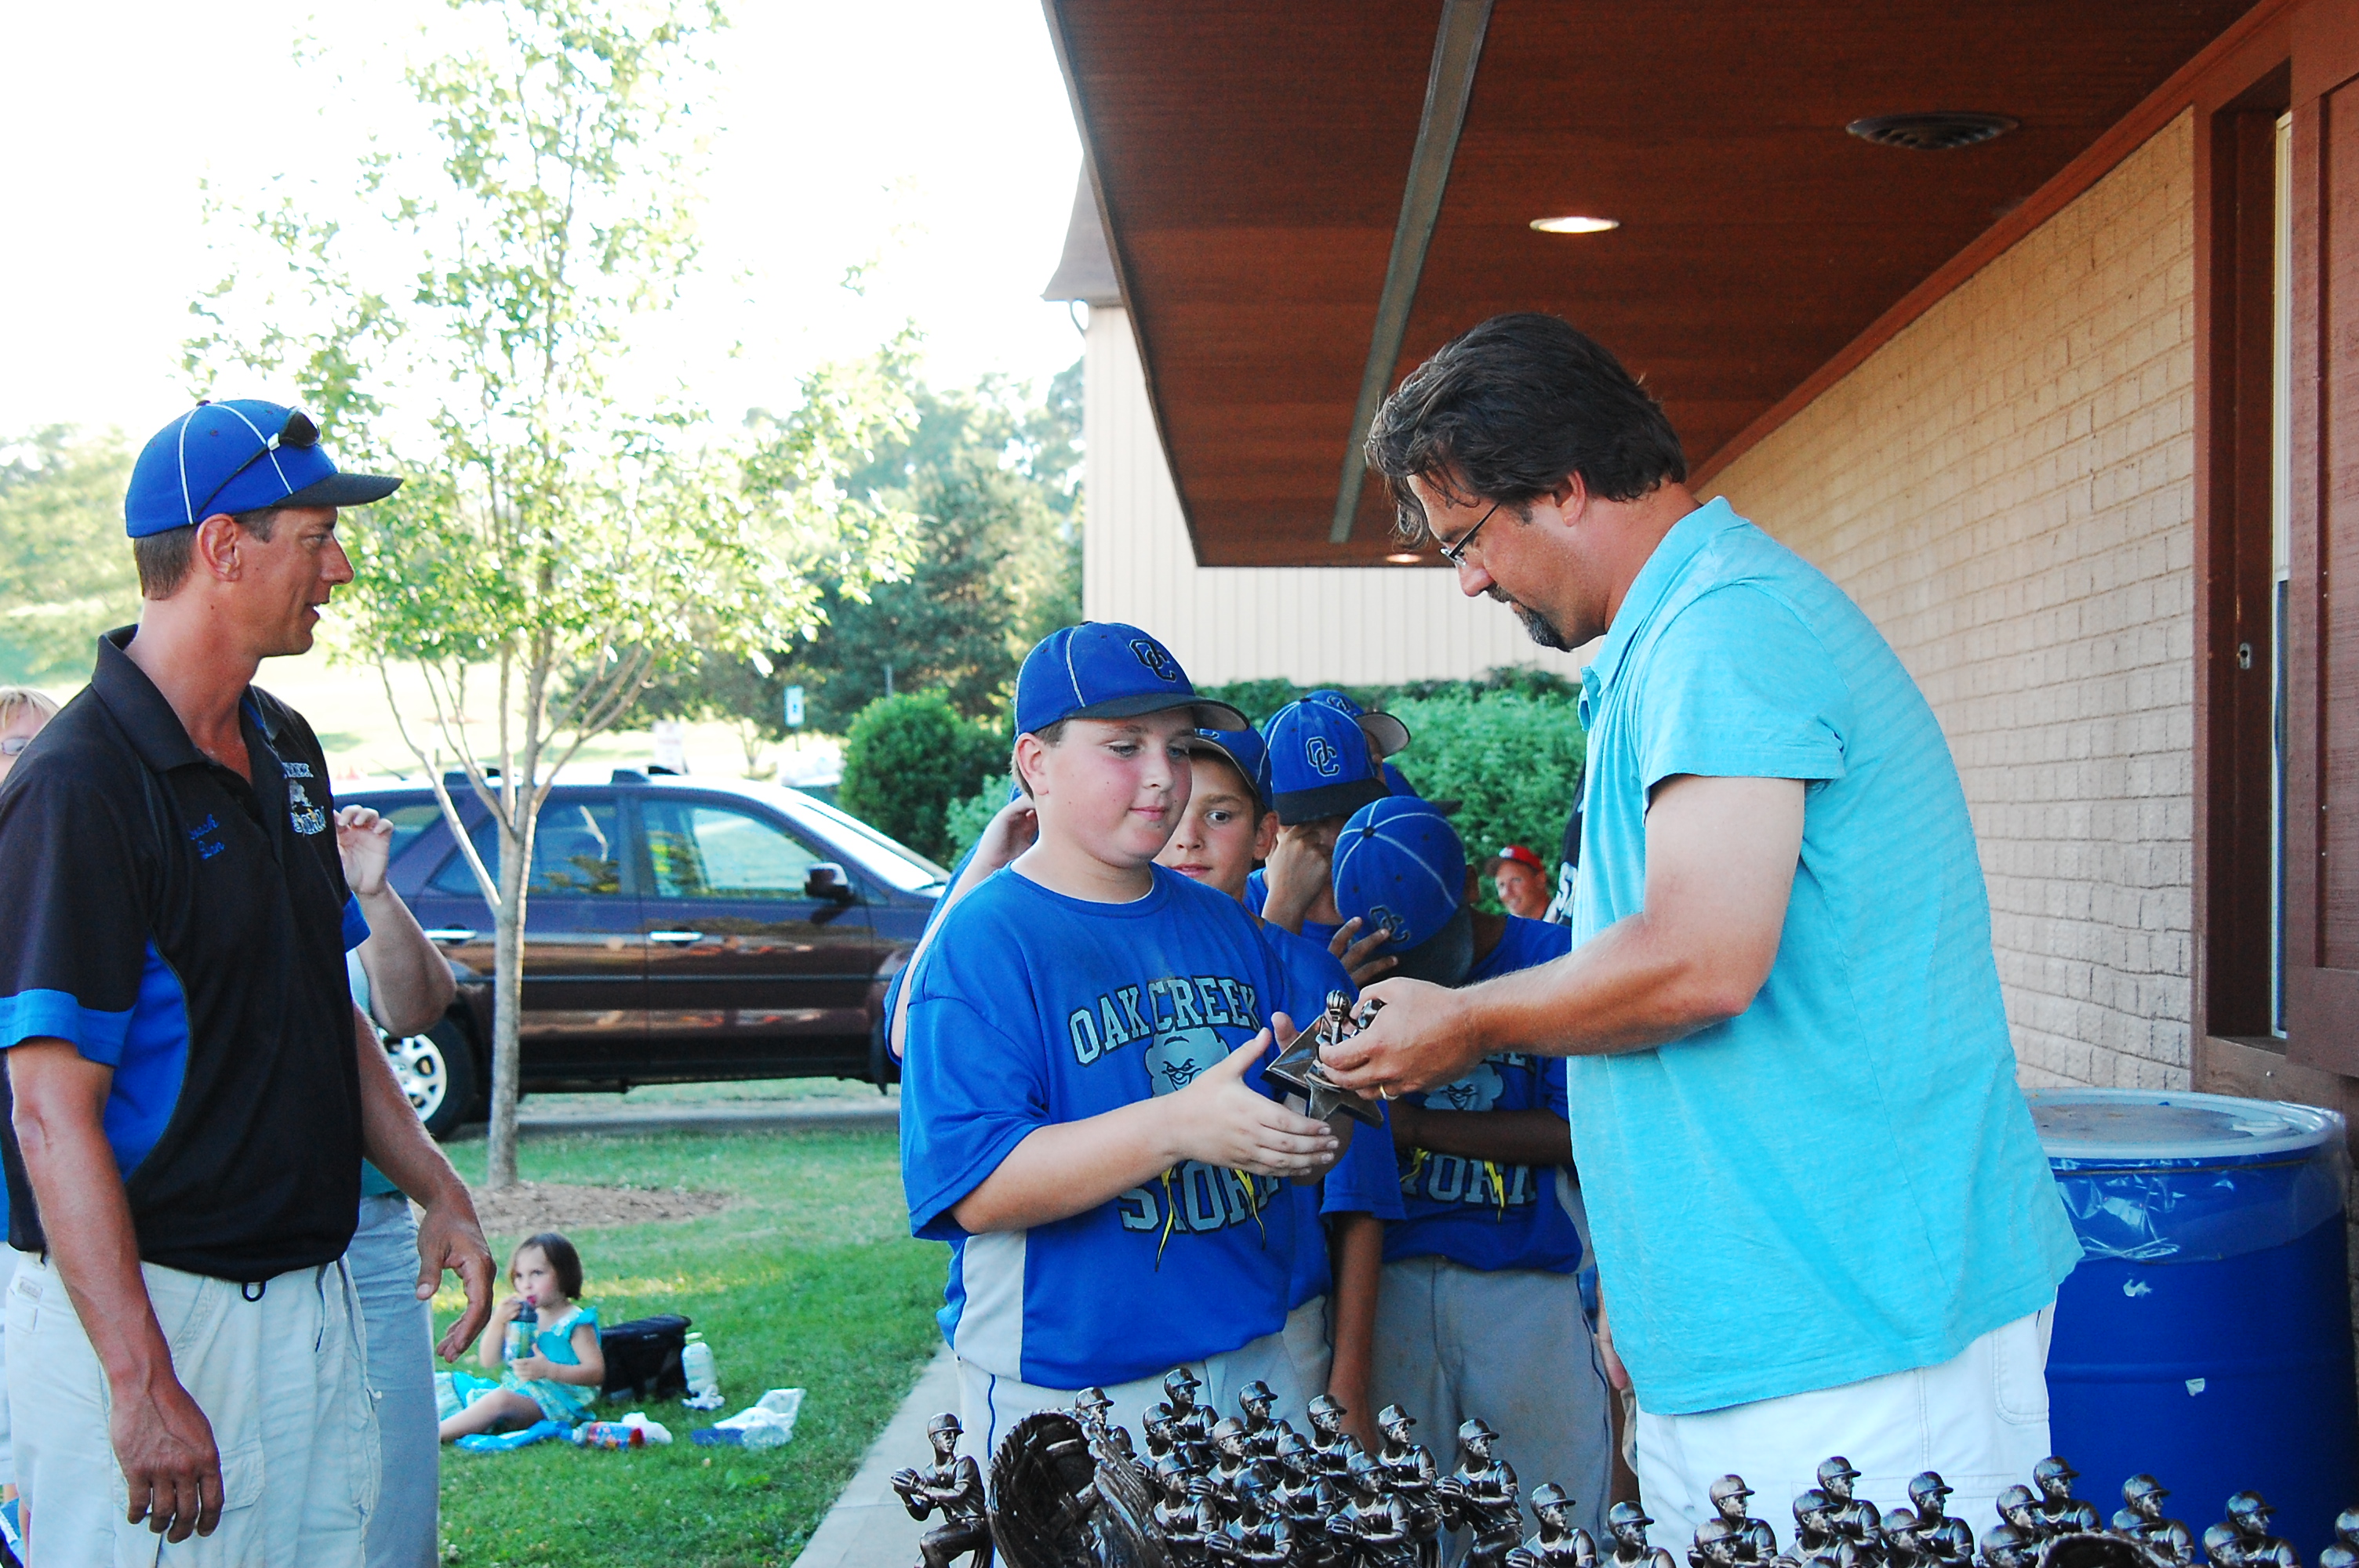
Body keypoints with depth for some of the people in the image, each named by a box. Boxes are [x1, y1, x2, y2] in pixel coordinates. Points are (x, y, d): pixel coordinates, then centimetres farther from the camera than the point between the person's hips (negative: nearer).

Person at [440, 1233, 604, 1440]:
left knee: (500, 1400, -30)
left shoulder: (574, 1322, -6)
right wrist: (497, 1323, -7)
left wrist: (548, 1370, -25)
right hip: (516, 1393, 9)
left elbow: (597, 1372, -14)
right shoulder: (520, 1316, 13)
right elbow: (489, 1361, 10)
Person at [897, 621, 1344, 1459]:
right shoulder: (981, 942, -10)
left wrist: (1320, 1119, -8)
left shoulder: (1225, 926, 11)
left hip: (1253, 1362, 6)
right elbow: (974, 1186, -20)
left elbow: (1290, 1160, 17)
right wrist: (1174, 1127, -29)